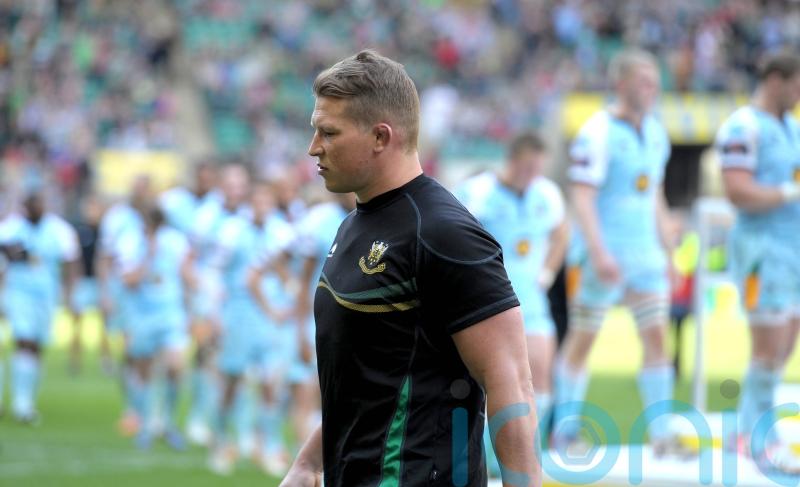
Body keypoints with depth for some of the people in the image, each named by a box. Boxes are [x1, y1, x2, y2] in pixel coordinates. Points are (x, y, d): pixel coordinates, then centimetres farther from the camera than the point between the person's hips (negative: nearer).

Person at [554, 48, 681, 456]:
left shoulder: (654, 132, 12)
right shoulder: (597, 133, -12)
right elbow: (582, 197, -18)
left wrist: (667, 252, 19)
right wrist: (599, 252, -27)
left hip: (645, 251, 7)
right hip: (602, 253, -7)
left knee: (656, 336, -1)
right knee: (582, 339, 1)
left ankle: (661, 435, -1)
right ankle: (566, 431, 10)